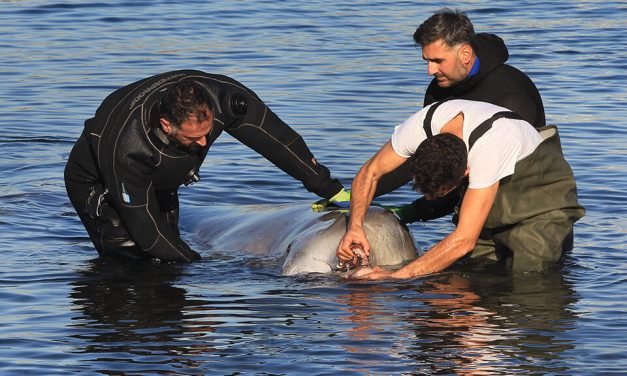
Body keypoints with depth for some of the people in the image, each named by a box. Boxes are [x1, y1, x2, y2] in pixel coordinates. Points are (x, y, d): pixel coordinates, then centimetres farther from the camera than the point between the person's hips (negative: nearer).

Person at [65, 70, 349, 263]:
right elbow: (144, 224, -32)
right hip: (97, 185, -5)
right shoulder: (127, 149, -44)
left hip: (159, 183, 6)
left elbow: (275, 137, -26)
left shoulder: (220, 96, -35)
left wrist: (329, 189, -20)